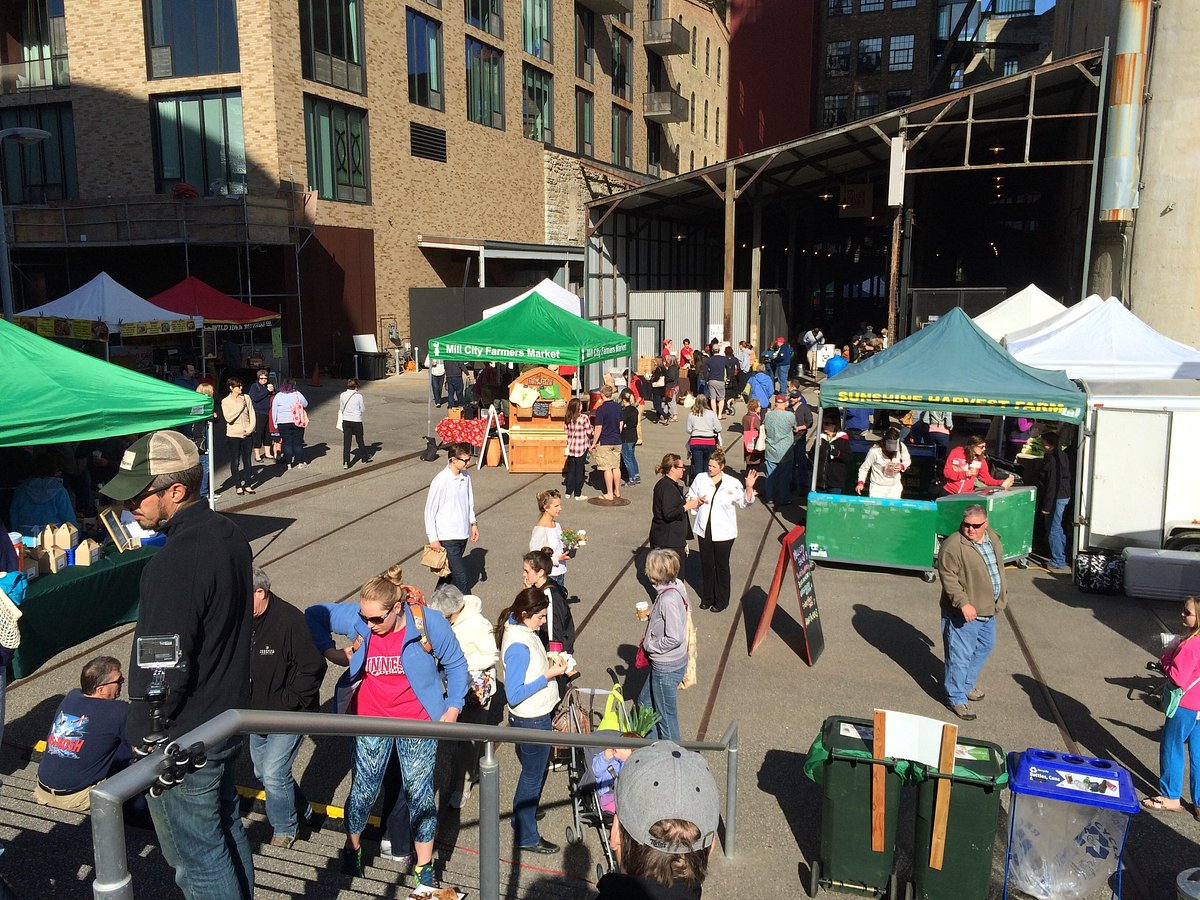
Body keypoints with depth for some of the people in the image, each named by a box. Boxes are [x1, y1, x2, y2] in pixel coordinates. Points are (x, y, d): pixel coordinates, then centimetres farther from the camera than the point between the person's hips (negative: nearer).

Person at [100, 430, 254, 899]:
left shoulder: (173, 565, -29)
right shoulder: (229, 535, 0)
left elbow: (164, 672, -25)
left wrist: (144, 734, -9)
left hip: (183, 741, -9)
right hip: (229, 717, 9)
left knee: (197, 859, 9)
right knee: (227, 830, 25)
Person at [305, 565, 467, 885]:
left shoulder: (430, 623, -19)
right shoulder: (356, 618, -14)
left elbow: (456, 664, -4)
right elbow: (314, 613, 3)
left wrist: (453, 707, -6)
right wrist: (329, 650, -7)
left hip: (418, 721, -2)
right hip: (371, 719, 2)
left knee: (419, 792, 7)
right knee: (363, 790, 11)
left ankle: (424, 866, 25)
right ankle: (352, 847, 40)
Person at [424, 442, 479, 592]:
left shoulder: (466, 476, 2)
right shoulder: (440, 481, -18)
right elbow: (430, 510, -12)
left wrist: (473, 523, 13)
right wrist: (433, 539, -11)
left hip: (463, 534, 7)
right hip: (447, 538, -7)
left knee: (450, 572, 20)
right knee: (462, 580, -9)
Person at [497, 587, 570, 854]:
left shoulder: (522, 630, 0)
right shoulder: (518, 646, -30)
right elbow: (514, 695, -28)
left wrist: (550, 663, 2)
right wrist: (549, 675, -26)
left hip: (537, 715, 9)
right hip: (531, 720, -9)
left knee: (532, 772, 26)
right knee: (533, 777, 8)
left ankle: (522, 817, 46)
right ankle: (527, 838, 26)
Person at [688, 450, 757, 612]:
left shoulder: (732, 483, -8)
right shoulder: (701, 479, -1)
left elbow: (744, 502, -9)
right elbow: (689, 497, 10)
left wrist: (749, 487, -25)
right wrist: (697, 500, -11)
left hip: (724, 532, -3)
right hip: (704, 530, 3)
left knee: (722, 566, 9)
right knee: (706, 564, 14)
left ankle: (721, 600, 23)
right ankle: (707, 597, 31)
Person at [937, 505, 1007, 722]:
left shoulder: (993, 538, 4)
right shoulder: (953, 545, -21)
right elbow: (948, 578, -23)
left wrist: (1002, 596, 22)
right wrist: (963, 603, -31)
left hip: (989, 609, 9)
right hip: (964, 612, -8)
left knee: (985, 646, 22)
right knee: (961, 654, -2)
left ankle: (967, 685, 40)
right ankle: (956, 698, 12)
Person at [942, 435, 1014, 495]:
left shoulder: (981, 460, -1)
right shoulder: (956, 453, -9)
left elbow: (987, 478, -1)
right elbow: (946, 472, -12)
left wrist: (1002, 483, -15)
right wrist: (965, 474, -21)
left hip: (966, 494, 2)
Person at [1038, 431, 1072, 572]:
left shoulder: (1052, 460, -21)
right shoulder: (1062, 456, 10)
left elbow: (1052, 484, -23)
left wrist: (1046, 506, -20)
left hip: (1056, 498, -10)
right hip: (1064, 496, 10)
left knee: (1053, 530, -2)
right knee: (1058, 528, 20)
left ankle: (1058, 562, 2)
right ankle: (1062, 557, 31)